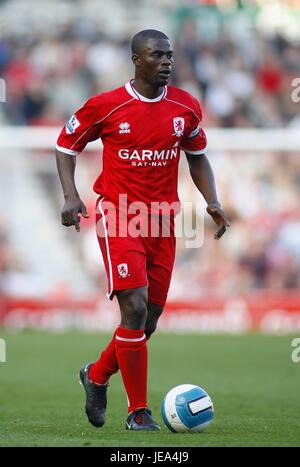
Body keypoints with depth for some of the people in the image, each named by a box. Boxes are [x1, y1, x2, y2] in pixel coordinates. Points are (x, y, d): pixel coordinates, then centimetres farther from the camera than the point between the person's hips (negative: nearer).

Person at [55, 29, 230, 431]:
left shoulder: (186, 107, 4)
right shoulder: (105, 106, -7)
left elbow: (197, 156, 19)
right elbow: (66, 145, 5)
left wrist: (212, 202, 4)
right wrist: (71, 195, -9)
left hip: (162, 221, 5)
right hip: (118, 218, -5)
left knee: (150, 319, 8)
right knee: (135, 309, -15)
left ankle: (97, 375, 35)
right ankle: (138, 411, -4)